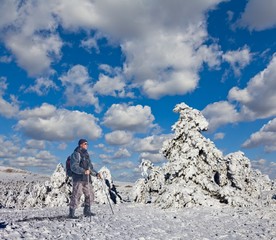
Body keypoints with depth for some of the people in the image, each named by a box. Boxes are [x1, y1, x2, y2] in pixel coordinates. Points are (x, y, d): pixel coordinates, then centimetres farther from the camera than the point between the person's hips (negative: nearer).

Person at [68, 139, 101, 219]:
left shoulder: (86, 154, 21)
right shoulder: (76, 154, -6)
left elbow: (90, 167, 26)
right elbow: (74, 167, -17)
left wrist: (96, 174, 13)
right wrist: (84, 171, -29)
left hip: (86, 179, 8)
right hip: (78, 179, -8)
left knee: (90, 195, 10)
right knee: (76, 196, -7)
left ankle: (87, 211, 22)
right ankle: (71, 214, 1)